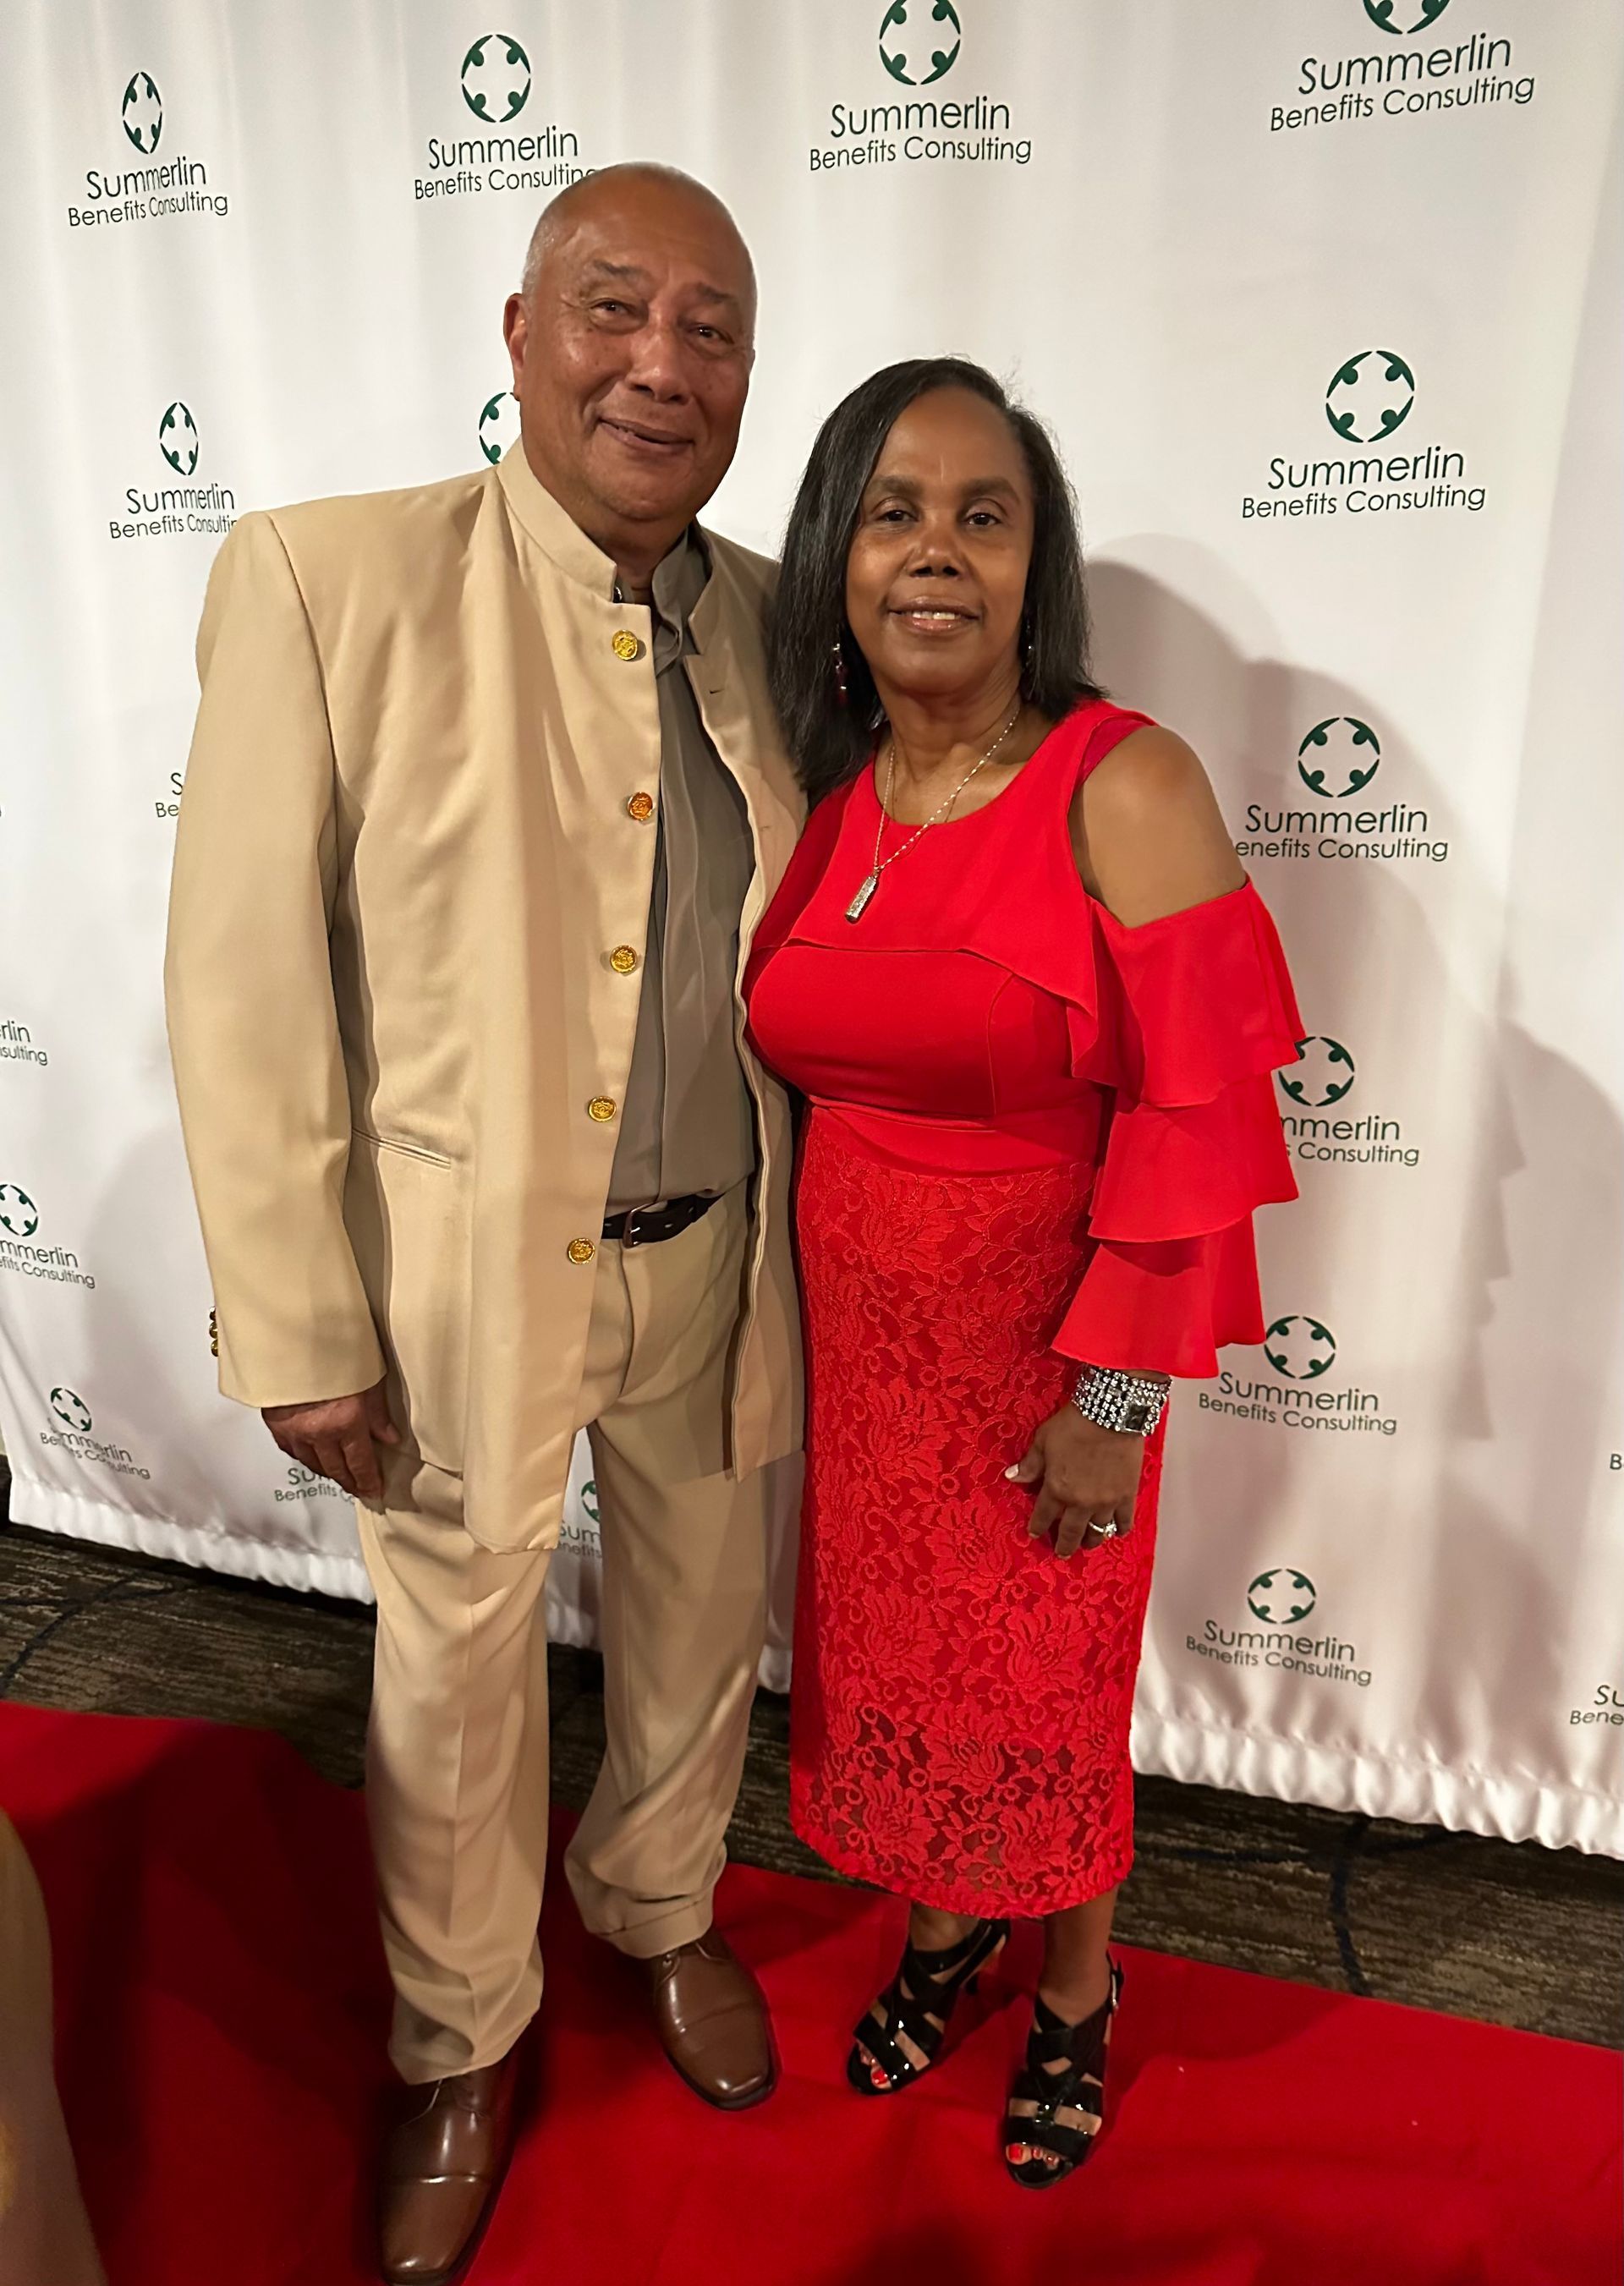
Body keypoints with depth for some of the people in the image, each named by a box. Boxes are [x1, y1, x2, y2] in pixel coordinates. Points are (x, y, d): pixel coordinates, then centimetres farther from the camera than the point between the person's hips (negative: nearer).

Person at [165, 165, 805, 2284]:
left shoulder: (772, 622, 1)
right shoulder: (325, 577, -13)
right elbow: (243, 986, -12)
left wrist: (804, 1232, 8)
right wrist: (297, 1331, -11)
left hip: (715, 1257, 4)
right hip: (460, 1272, -3)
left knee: (700, 1627, 23)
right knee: (456, 1675, 18)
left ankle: (663, 1909, 56)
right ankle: (462, 2048, 48)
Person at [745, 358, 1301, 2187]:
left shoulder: (1123, 785, -15)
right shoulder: (820, 804, 0)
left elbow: (1196, 1110, -16)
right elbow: (800, 1070, 8)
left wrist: (1113, 1397, -16)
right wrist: (804, 1311, 8)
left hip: (1038, 1341, -4)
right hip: (855, 1334, 5)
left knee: (1049, 1688, 14)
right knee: (888, 1662, 20)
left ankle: (1076, 1994, 44)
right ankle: (940, 1930, 49)